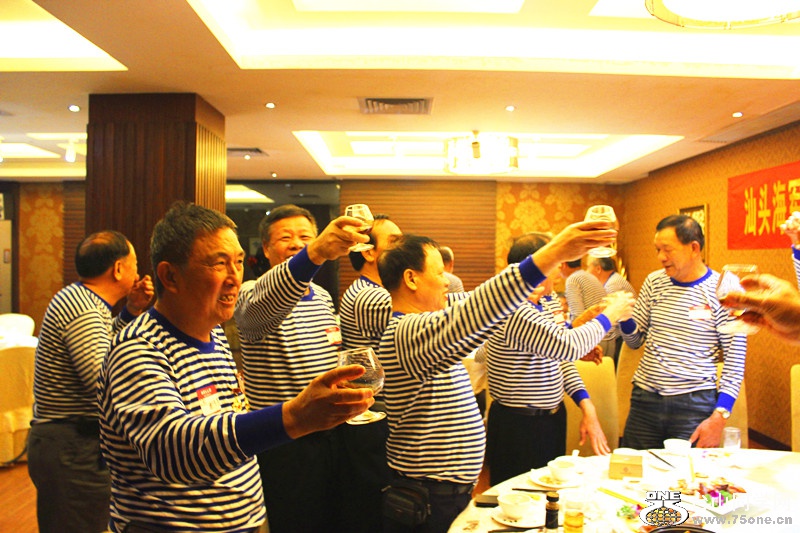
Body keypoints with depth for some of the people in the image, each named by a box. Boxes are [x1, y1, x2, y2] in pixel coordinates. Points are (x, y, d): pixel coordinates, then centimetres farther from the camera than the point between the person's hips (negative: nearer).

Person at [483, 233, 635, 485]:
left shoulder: (540, 307, 7)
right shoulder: (515, 313, -26)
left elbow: (561, 359, 9)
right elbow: (568, 345, -33)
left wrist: (587, 407, 0)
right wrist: (610, 315, -18)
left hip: (550, 421, 10)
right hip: (519, 429, -10)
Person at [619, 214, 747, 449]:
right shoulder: (654, 282, 5)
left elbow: (735, 362, -4)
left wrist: (719, 417, -10)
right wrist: (625, 317, -9)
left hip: (695, 404, -3)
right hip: (645, 400, 4)